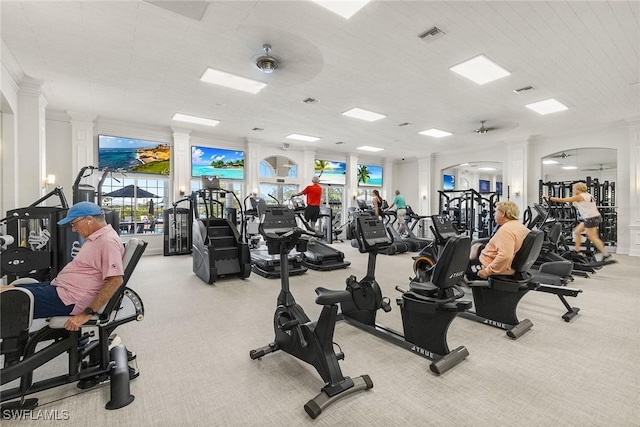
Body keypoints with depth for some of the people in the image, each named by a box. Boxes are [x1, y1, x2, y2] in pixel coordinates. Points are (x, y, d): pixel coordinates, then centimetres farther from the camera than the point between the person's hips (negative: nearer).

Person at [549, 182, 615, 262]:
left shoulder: (579, 197, -9)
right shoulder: (589, 195, 16)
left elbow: (563, 200, -10)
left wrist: (550, 198, -2)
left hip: (590, 218, -10)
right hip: (595, 217, 10)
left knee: (593, 238, -5)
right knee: (577, 231, 15)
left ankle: (607, 256, -3)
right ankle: (577, 251, 18)